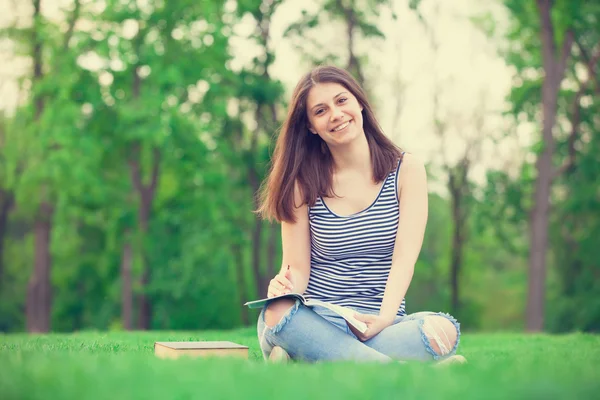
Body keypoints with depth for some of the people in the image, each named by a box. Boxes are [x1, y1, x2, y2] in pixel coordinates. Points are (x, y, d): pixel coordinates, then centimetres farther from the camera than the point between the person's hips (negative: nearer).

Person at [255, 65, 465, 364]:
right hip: (314, 323, -1)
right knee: (277, 313, -36)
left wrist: (384, 319, -22)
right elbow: (297, 268, 1)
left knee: (441, 330, -32)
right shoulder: (303, 182, 6)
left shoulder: (406, 170, 5)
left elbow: (404, 258, -5)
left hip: (380, 324, 1)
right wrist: (285, 287, -24)